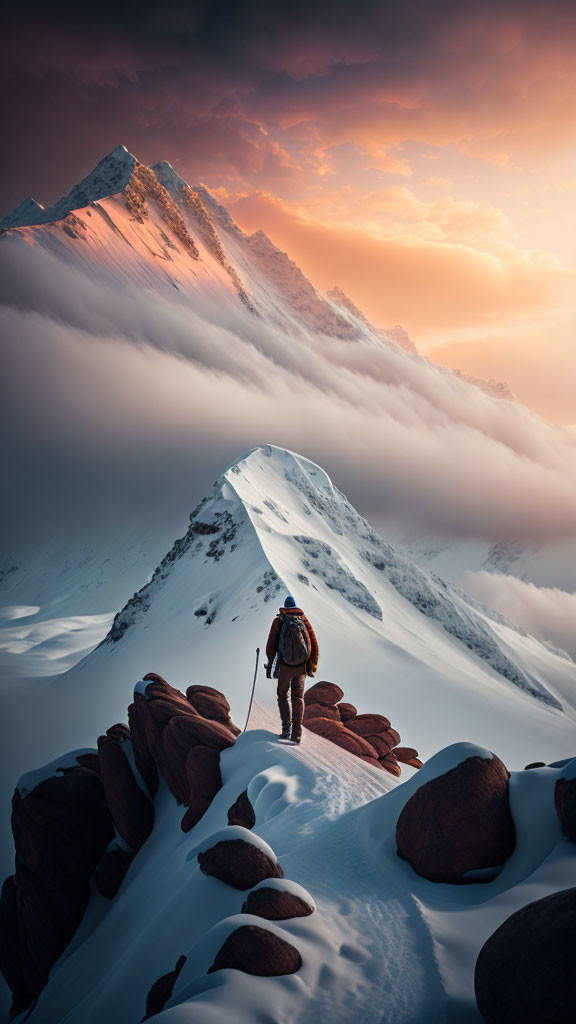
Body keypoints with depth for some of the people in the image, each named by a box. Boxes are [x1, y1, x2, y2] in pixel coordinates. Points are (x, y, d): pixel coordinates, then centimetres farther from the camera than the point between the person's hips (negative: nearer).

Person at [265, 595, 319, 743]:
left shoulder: (278, 621, 1)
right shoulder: (304, 620, 6)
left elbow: (271, 645, 2)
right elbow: (314, 644, 6)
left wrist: (270, 665, 12)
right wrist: (312, 665, 15)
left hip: (285, 666, -2)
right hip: (301, 666, 2)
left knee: (282, 696, 15)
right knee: (298, 698, 10)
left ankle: (286, 728, 0)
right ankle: (297, 734, 5)